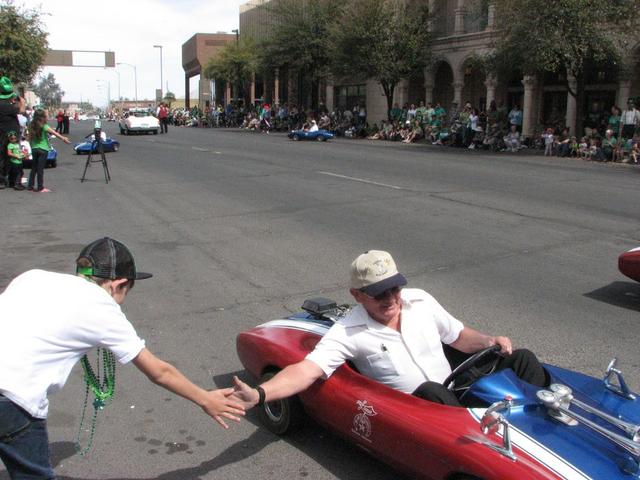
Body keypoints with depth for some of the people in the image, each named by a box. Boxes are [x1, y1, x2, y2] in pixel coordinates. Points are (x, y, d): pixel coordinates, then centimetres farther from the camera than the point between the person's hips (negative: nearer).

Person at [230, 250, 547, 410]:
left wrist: (489, 341, -3)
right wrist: (259, 394, -37)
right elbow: (307, 369, -21)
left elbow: (458, 336, 18)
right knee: (430, 391, -39)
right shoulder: (347, 332, -10)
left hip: (455, 397, 6)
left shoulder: (420, 300, 5)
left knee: (521, 358, -2)